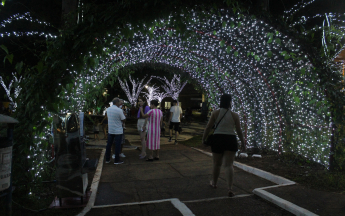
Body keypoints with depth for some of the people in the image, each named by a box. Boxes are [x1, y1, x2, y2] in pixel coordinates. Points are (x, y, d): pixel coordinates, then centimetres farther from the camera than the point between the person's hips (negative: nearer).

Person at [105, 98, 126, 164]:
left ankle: (107, 159, 20)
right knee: (117, 145, 2)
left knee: (109, 144, 13)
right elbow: (123, 120, -10)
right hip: (118, 131, -6)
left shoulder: (108, 109, 4)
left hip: (110, 130, 6)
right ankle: (116, 160, 8)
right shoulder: (119, 110, -17)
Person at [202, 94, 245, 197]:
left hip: (218, 139, 0)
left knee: (216, 164, 15)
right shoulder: (234, 115, -1)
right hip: (231, 140, 0)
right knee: (229, 164, 2)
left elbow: (208, 127, -3)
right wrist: (243, 142, 13)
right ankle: (229, 188, -7)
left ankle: (214, 183, 35)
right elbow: (239, 131, 2)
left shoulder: (215, 113, -2)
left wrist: (203, 139, 6)